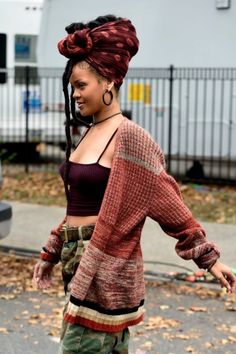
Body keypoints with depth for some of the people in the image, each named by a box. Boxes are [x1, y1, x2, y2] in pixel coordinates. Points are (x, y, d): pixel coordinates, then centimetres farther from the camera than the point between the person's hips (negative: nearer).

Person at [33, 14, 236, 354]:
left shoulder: (128, 137, -15)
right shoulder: (91, 133, 11)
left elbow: (170, 205, -13)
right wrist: (51, 253, 22)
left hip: (106, 270, -8)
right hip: (82, 265, 8)